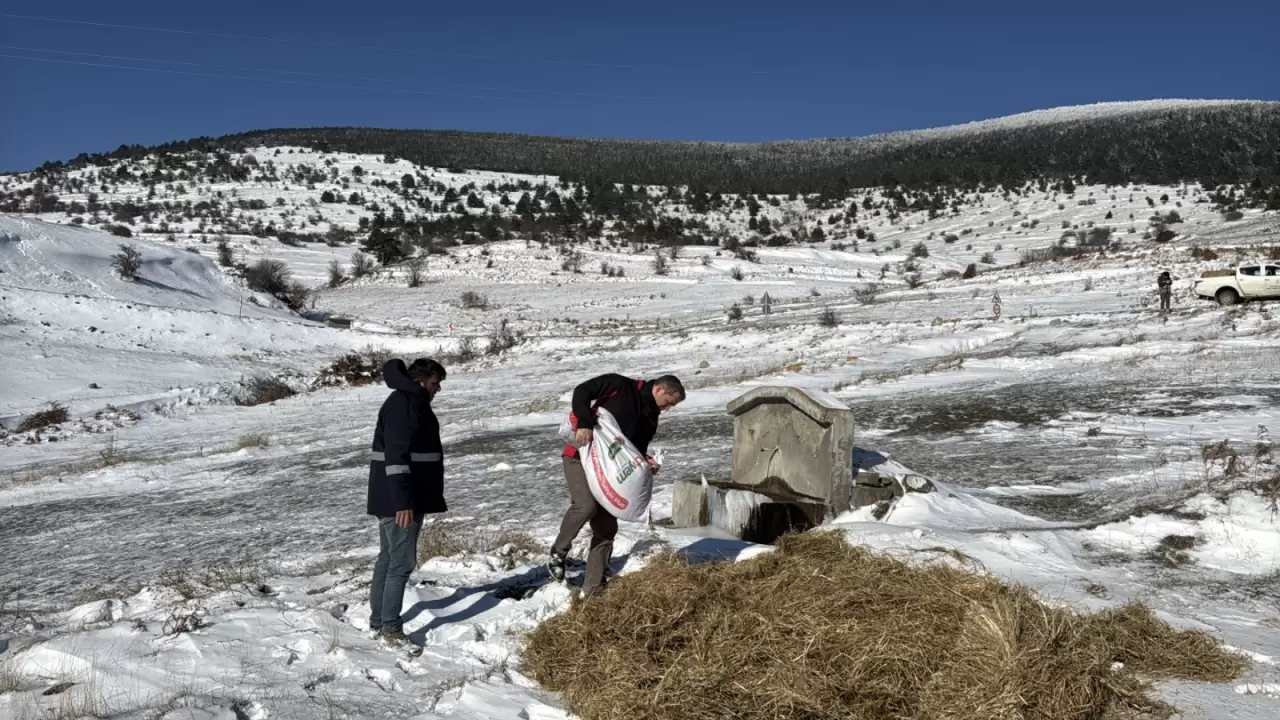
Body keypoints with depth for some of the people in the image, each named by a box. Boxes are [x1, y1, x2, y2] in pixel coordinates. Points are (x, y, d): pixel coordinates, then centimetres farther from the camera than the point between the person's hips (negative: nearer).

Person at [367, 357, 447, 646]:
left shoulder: (411, 402, 16)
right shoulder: (403, 405, -17)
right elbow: (396, 456, -25)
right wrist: (403, 501, -28)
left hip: (401, 497, 11)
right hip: (399, 499, -11)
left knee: (388, 558, 15)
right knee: (401, 562, -7)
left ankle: (378, 620, 24)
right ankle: (390, 628, -1)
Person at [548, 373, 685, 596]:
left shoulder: (650, 419, 14)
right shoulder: (619, 385, -6)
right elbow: (582, 391, -11)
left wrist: (645, 462, -6)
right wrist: (585, 423, -24)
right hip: (580, 456, -7)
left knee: (606, 528, 3)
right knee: (586, 505, -29)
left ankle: (593, 588, 10)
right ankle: (558, 553, -3)